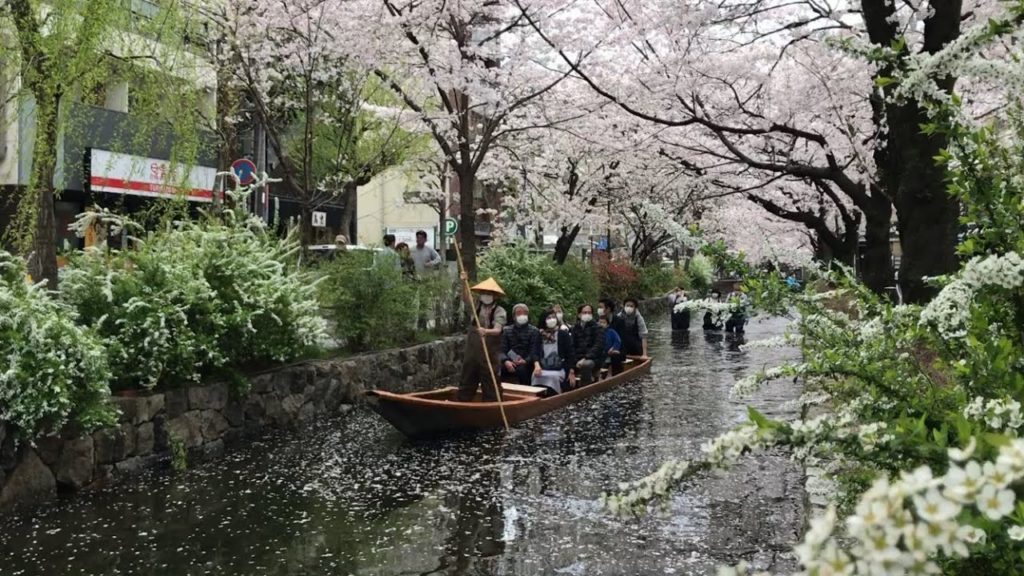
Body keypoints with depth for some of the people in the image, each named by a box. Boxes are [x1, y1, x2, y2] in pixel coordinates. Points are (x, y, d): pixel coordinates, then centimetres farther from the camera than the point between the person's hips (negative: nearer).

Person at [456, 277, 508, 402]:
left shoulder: (499, 311, -9)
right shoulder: (477, 306, 5)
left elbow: (497, 330, -22)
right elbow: (466, 298, -13)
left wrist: (486, 331, -44)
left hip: (490, 353, -4)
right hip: (472, 350, 4)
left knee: (491, 381, 2)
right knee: (467, 378, 14)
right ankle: (460, 402, 23)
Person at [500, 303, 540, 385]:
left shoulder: (534, 331, 7)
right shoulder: (507, 330, 15)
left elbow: (534, 351, -3)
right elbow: (502, 350, 4)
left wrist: (525, 361, -23)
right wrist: (506, 361, -17)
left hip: (526, 364, -2)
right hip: (510, 363, 2)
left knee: (521, 369, -37)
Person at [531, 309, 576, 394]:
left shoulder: (563, 334, 4)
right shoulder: (540, 335, 13)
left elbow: (570, 353, 1)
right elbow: (536, 352, 4)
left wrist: (572, 373, -5)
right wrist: (537, 365, -17)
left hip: (559, 369, -2)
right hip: (543, 369, 2)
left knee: (552, 376, -33)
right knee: (536, 375, -30)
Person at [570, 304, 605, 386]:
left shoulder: (598, 328, 0)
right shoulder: (575, 328, 12)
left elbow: (598, 346, -12)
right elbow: (572, 346, 7)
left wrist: (585, 358, -24)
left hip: (593, 359, -4)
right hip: (578, 358, 4)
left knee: (585, 364, -38)